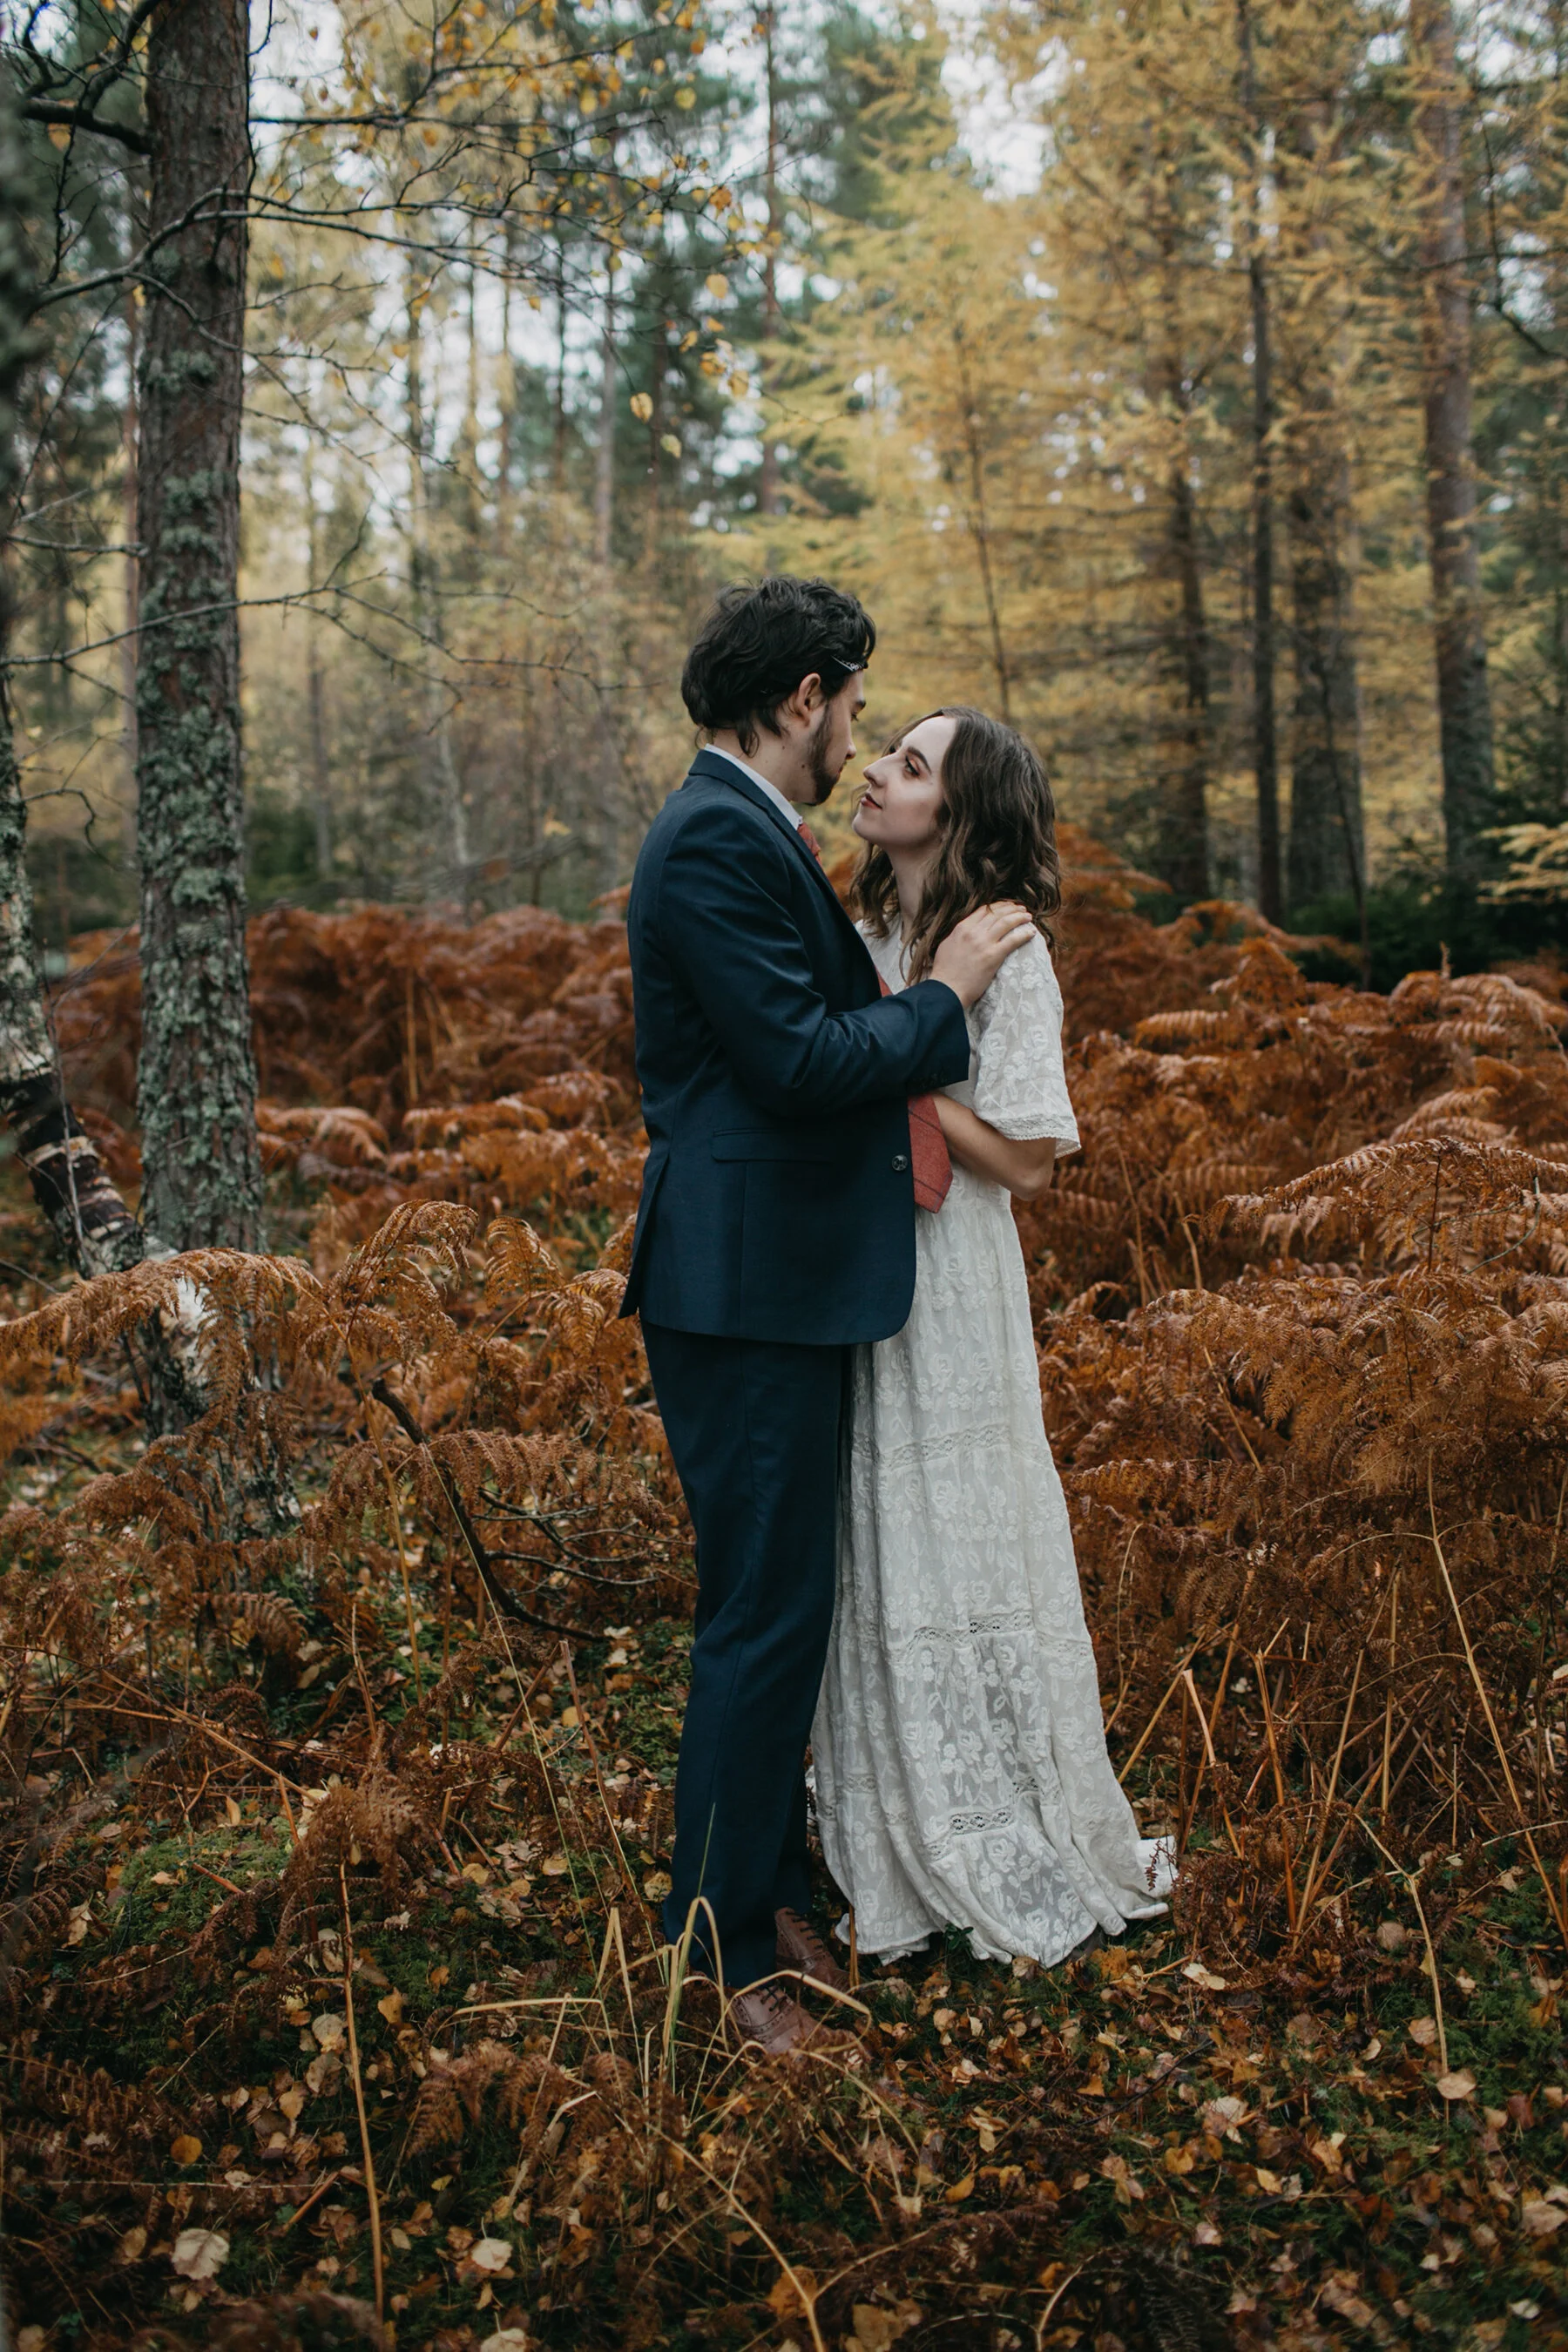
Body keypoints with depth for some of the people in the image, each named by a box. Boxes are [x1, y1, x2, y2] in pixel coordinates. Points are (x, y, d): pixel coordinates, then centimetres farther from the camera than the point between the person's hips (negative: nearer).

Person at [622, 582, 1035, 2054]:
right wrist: (941, 994, -10)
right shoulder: (716, 840, -17)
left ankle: (765, 1883, 34)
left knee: (782, 1604, 18)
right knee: (765, 1614, -1)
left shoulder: (746, 833, 16)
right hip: (742, 1285, -11)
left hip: (781, 1282, 11)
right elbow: (797, 1061, -22)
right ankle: (725, 1941, 16)